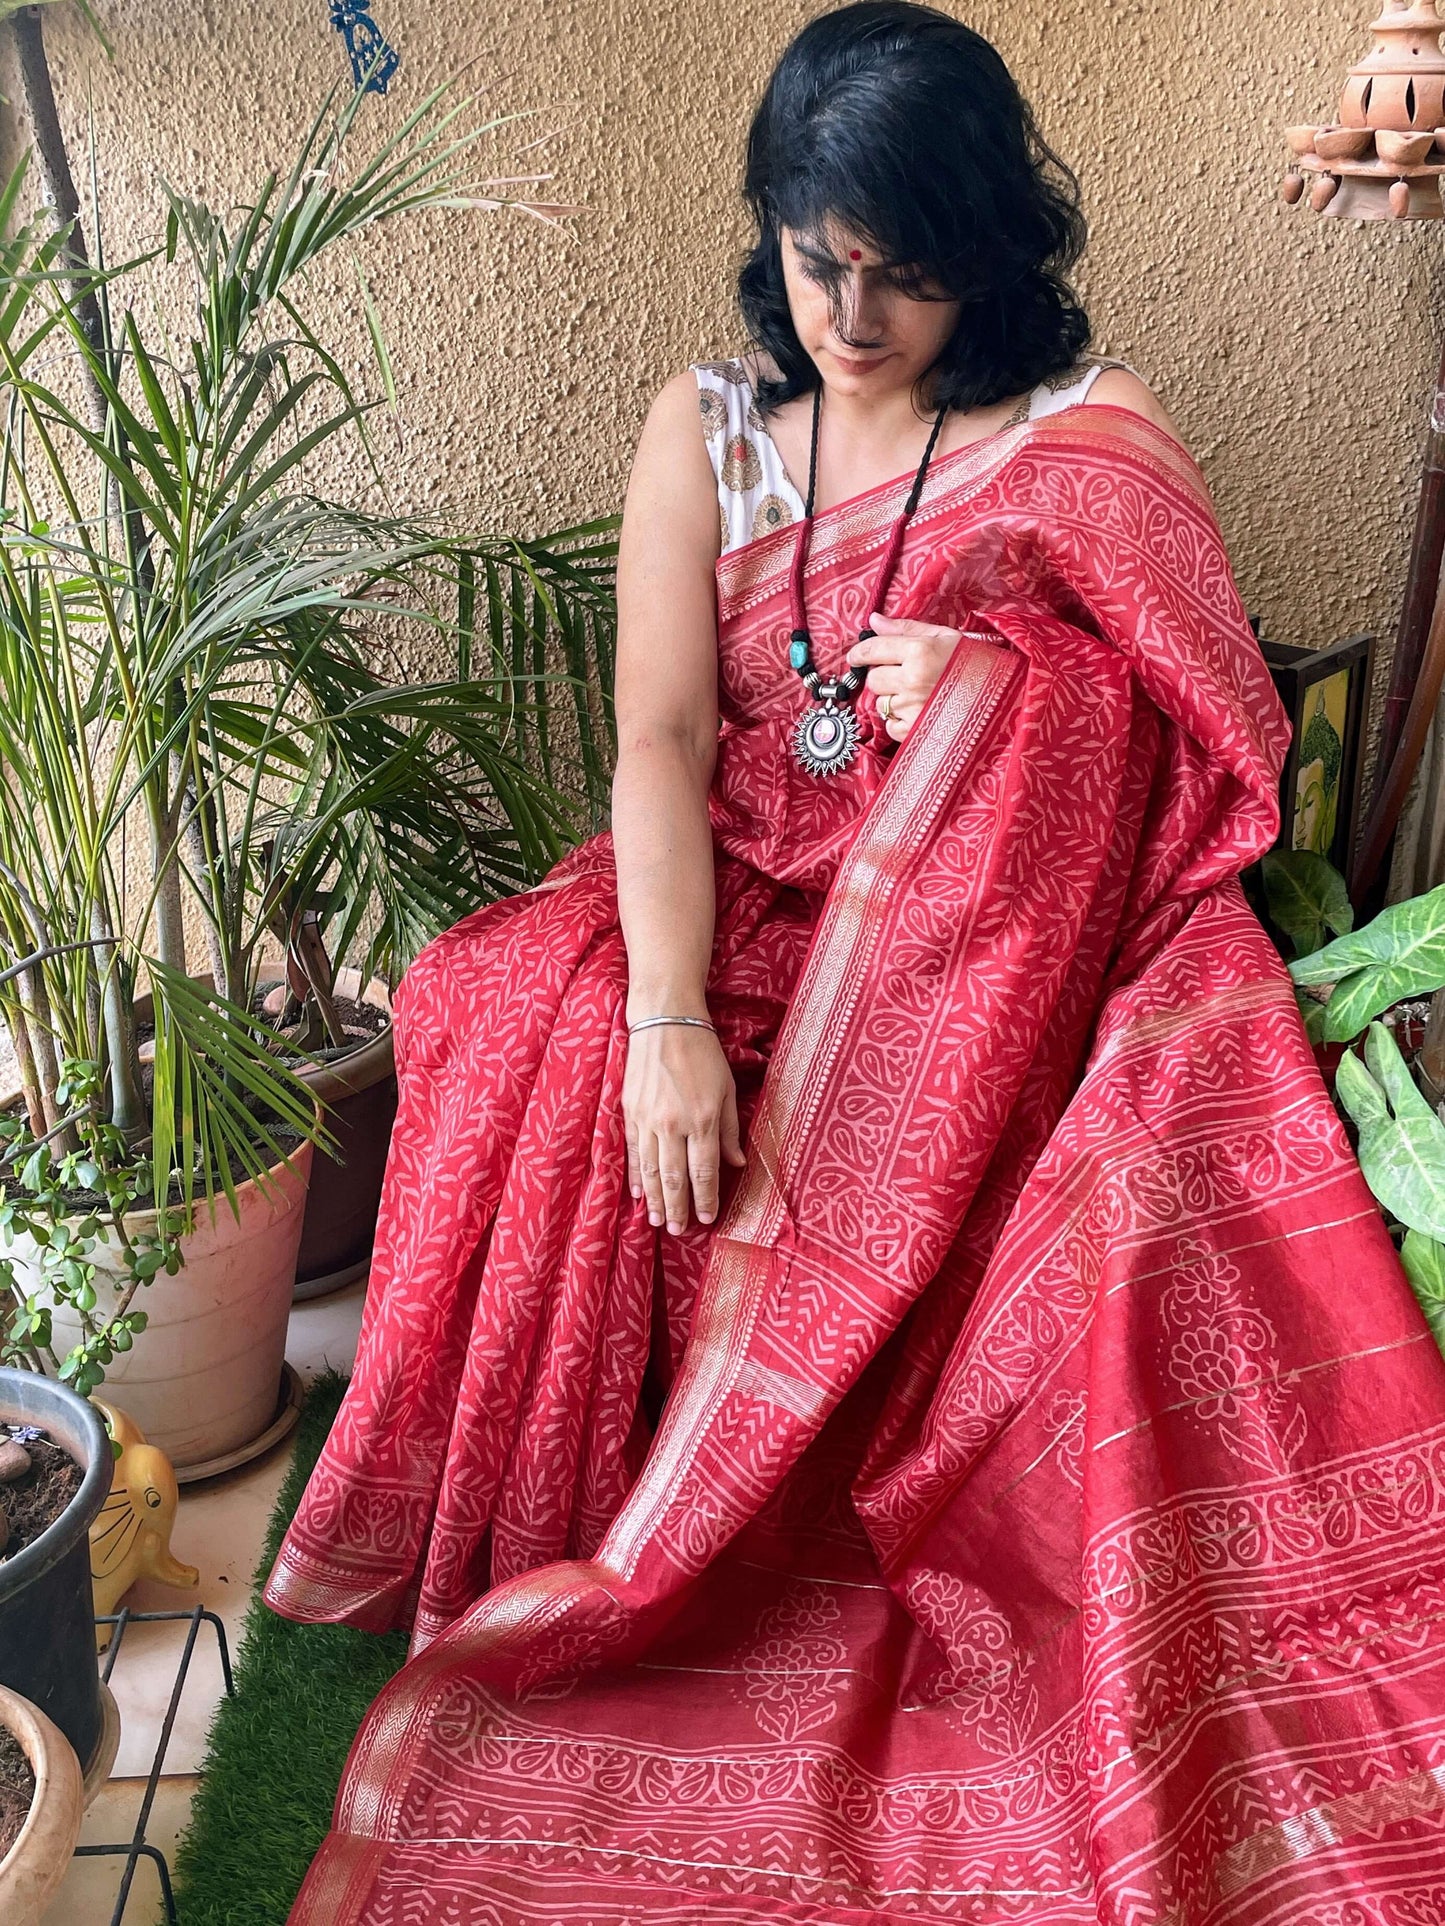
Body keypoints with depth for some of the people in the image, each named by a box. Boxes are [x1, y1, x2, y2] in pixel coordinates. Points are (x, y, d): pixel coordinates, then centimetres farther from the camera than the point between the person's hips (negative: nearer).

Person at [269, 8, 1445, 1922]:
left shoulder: (1085, 438, 0)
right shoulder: (708, 427, 3)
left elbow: (1215, 740, 0)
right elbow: (661, 739, -8)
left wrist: (1003, 690, -20)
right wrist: (668, 1020, -24)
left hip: (1005, 938, -1)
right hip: (740, 901, 1)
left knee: (1152, 1143, -30)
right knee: (541, 1038, -25)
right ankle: (561, 1538, -2)